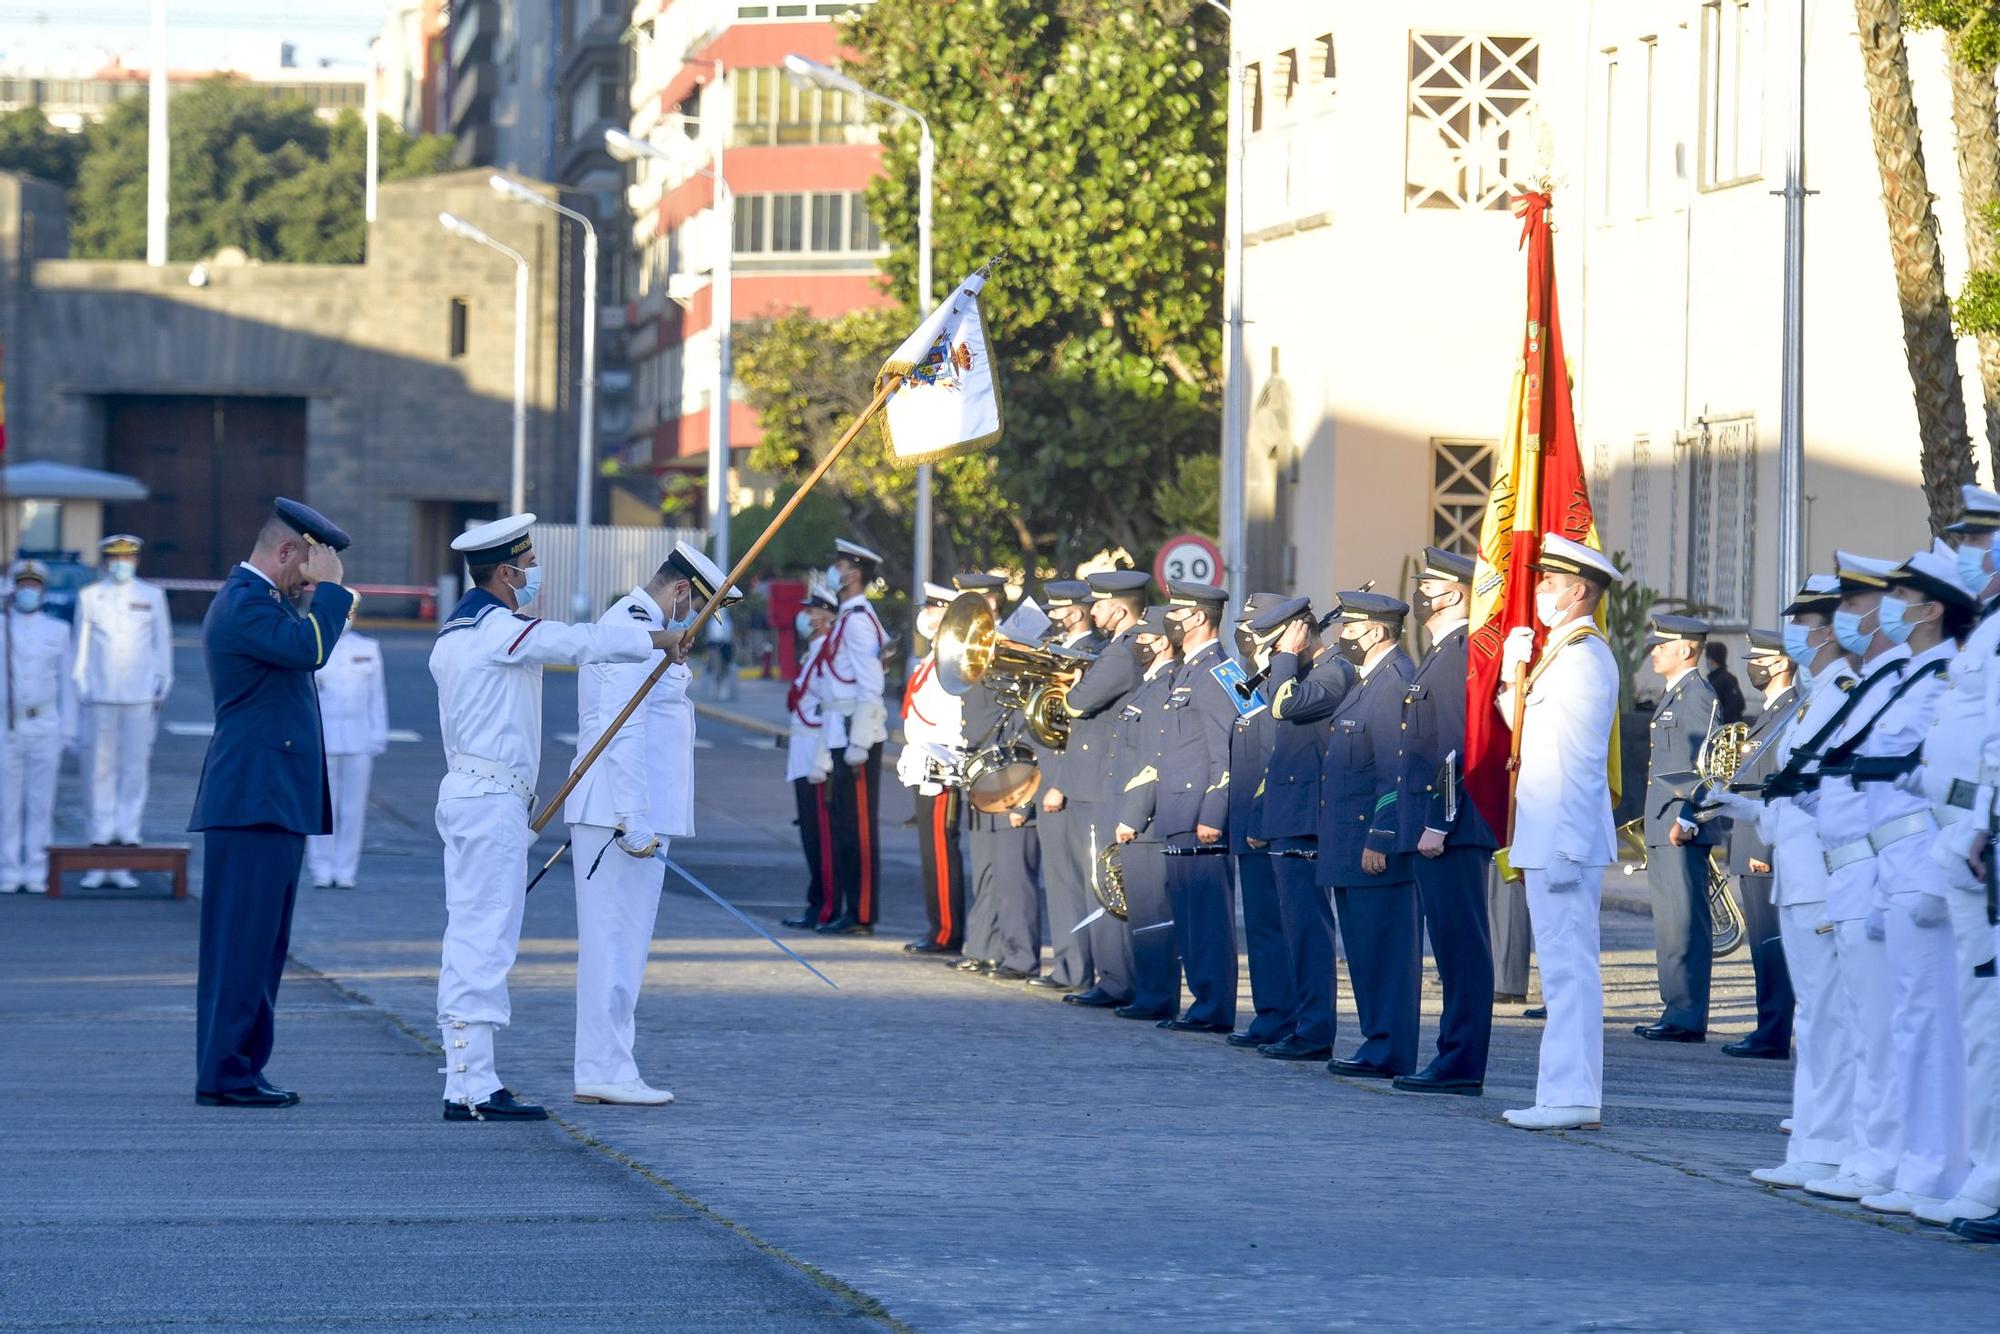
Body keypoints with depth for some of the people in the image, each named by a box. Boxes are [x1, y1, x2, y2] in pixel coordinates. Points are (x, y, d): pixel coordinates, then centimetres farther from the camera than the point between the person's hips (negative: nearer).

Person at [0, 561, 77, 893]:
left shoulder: (58, 631, 7)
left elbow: (67, 685, 8)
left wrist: (68, 732, 2)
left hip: (46, 728, 1)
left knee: (41, 804, 1)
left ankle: (36, 874, 6)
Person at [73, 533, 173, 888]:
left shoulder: (152, 597, 9)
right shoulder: (89, 597, 8)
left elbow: (163, 642, 13)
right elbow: (81, 645, 10)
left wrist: (162, 682, 9)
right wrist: (81, 685, 5)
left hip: (140, 697, 0)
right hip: (101, 698, 0)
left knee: (135, 769, -2)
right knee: (101, 770, -2)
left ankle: (127, 834, 1)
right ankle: (101, 838, 0)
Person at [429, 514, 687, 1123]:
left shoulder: (453, 634, 18)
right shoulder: (497, 629, -13)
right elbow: (580, 642, -15)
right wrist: (657, 639, -3)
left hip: (465, 792, 10)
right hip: (493, 800, -10)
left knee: (469, 941, 10)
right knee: (485, 941, -10)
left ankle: (466, 1082, 11)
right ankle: (473, 1089, -12)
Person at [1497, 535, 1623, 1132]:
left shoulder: (1583, 658, -13)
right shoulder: (1568, 653, 19)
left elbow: (1570, 761, -18)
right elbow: (1527, 729, 18)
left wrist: (1563, 846, -22)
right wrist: (1514, 674, 5)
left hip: (1564, 836, -11)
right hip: (1549, 837, 11)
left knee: (1568, 967, -10)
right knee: (1565, 967, 11)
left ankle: (1572, 1098, -10)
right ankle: (1567, 1092, 14)